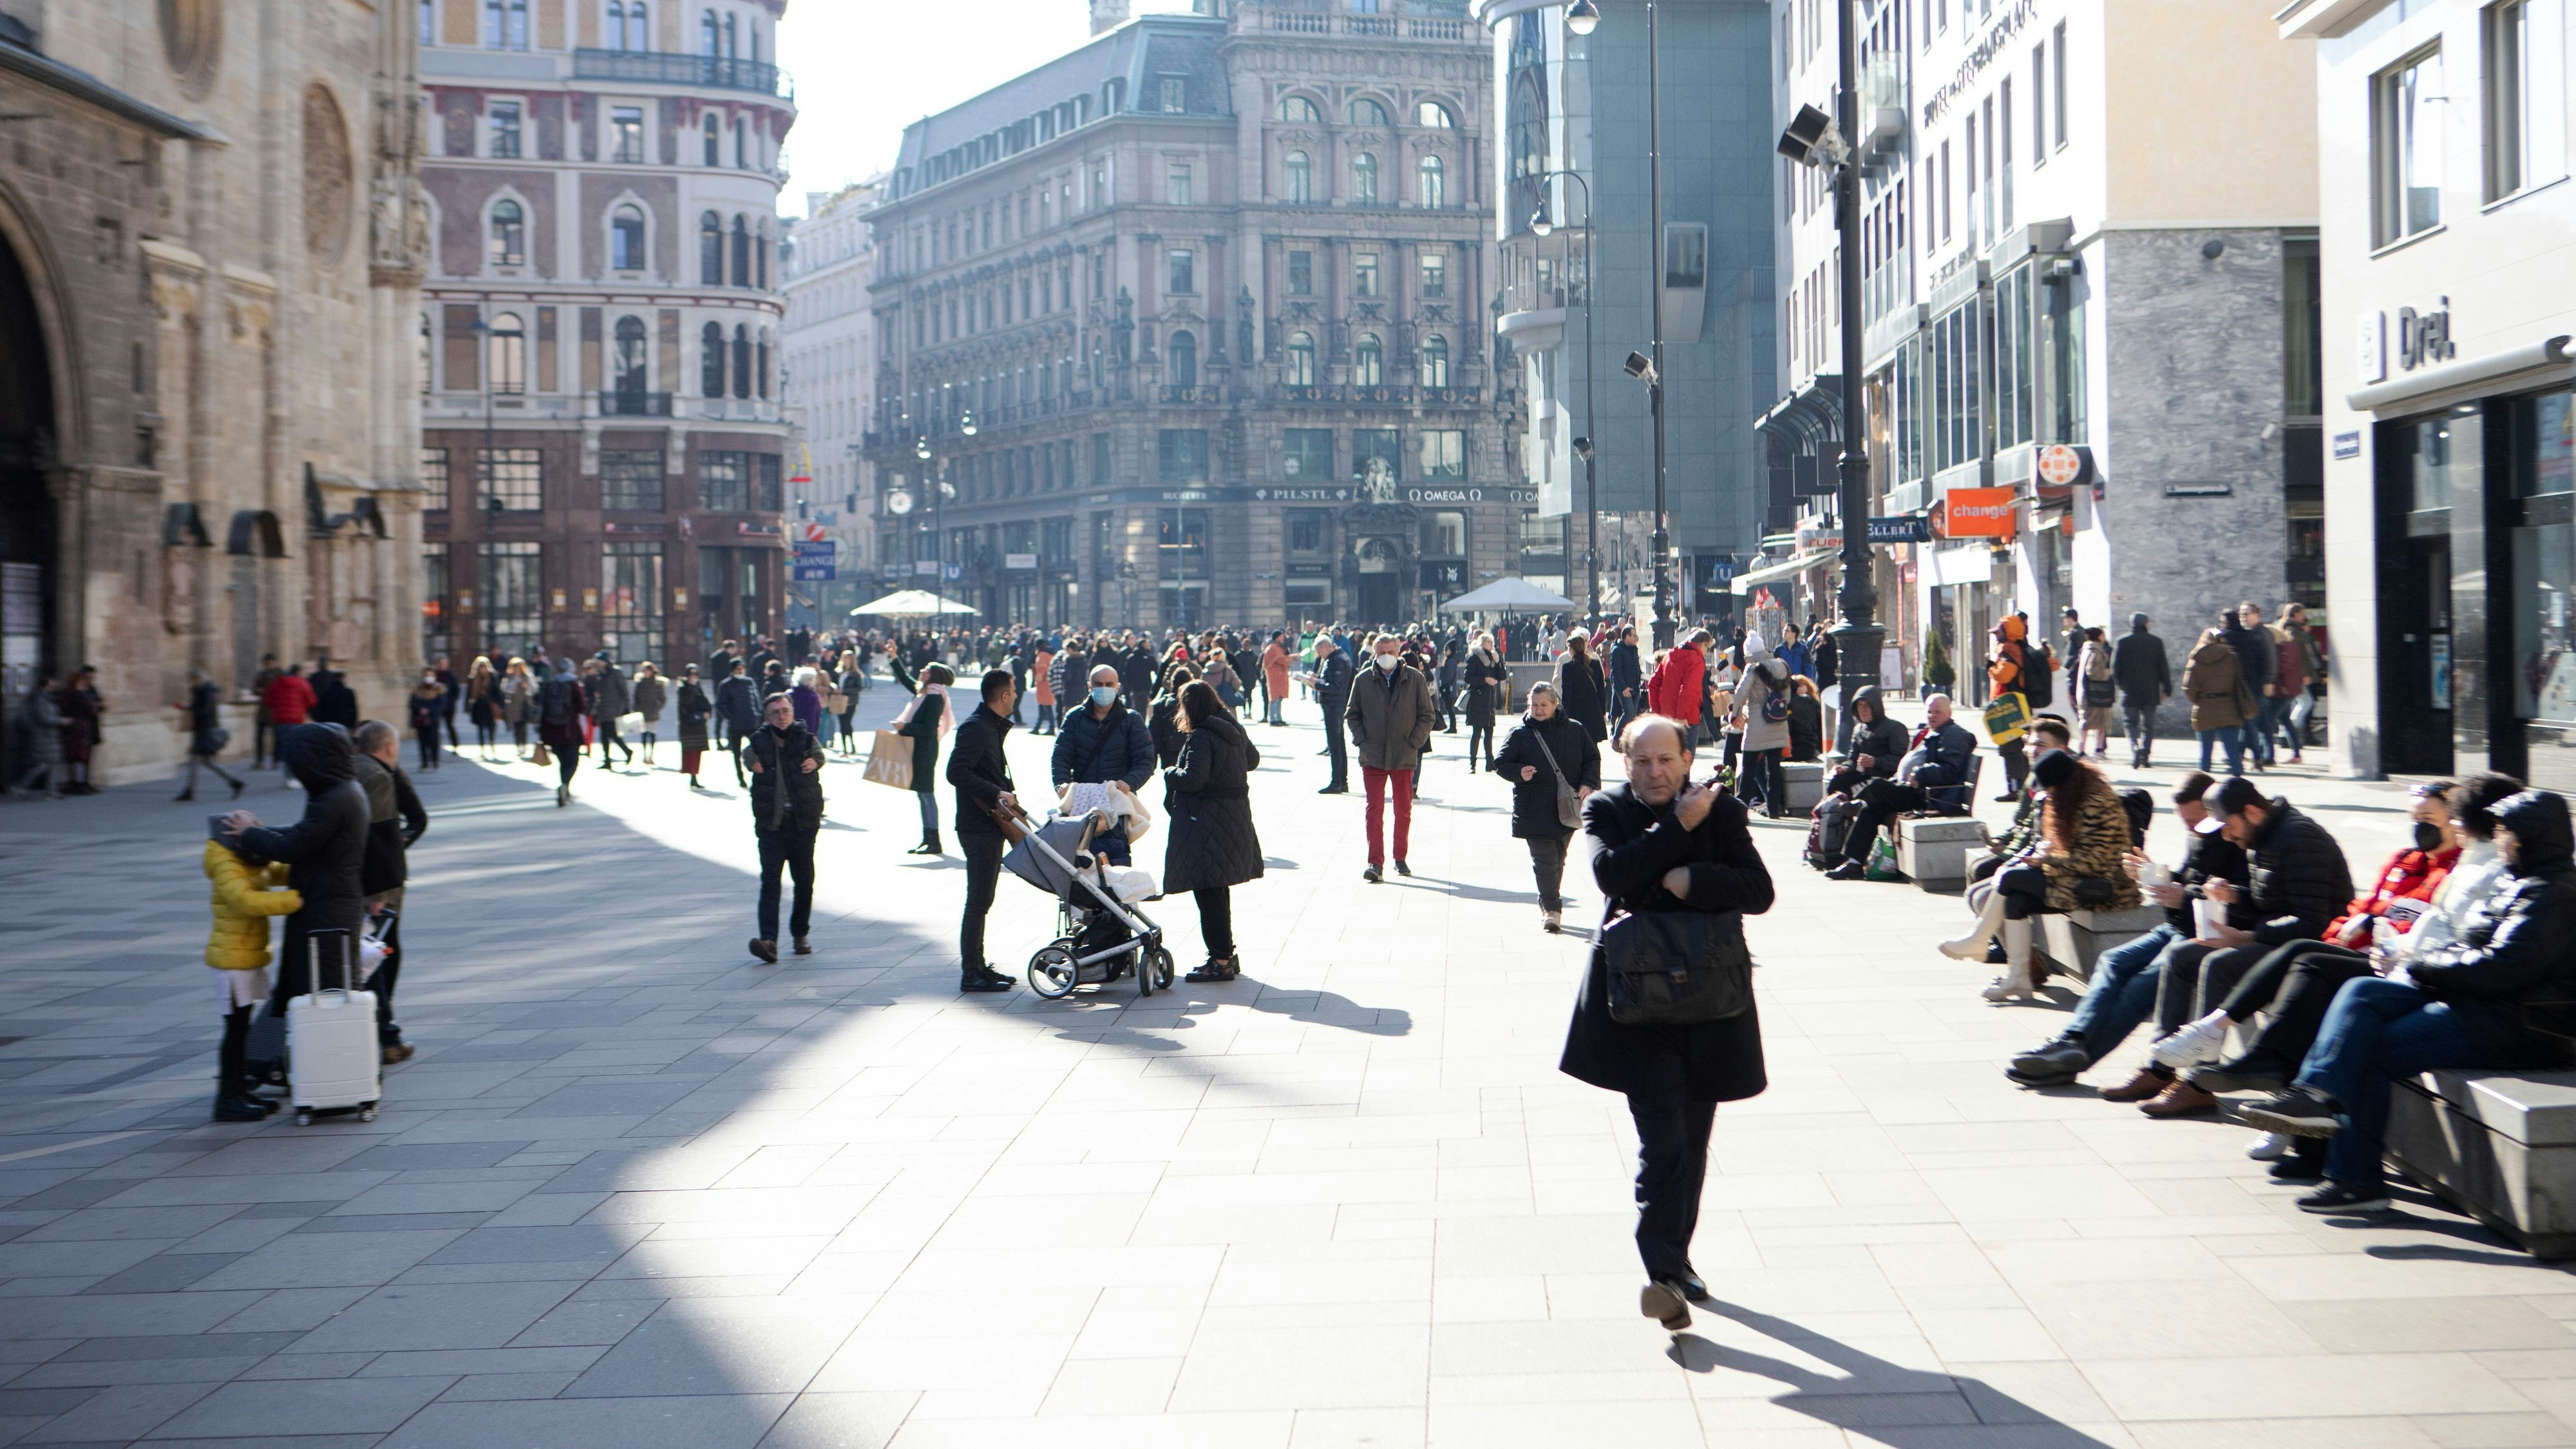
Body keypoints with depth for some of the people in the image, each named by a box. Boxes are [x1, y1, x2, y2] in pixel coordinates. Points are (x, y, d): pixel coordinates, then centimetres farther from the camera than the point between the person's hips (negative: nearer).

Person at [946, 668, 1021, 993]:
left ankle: (978, 967, 24)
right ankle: (971, 974, -4)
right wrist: (997, 795, -30)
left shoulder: (992, 727, 17)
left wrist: (1005, 796, 9)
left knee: (982, 900, 16)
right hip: (979, 828, -11)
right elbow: (956, 772, -25)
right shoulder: (976, 728, -15)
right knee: (978, 901, -7)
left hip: (990, 826, 11)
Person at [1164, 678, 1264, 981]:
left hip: (1206, 820, -9)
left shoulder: (1201, 738, -17)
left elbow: (1193, 779, -25)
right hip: (1234, 817, 9)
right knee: (1219, 890, 18)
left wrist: (1170, 774, -6)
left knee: (1208, 891, -3)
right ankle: (1226, 955, 25)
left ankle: (1221, 961, -2)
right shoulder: (1235, 730, 8)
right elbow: (1252, 760, 22)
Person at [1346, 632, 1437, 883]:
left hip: (1404, 758, 0)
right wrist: (1361, 740, -1)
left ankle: (1400, 859, 24)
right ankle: (1376, 863, -8)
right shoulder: (1364, 681, 2)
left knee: (1404, 810, 10)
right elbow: (1352, 715, 12)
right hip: (1373, 757, 0)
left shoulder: (1415, 679, 0)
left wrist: (1414, 742, -4)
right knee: (1374, 809, -6)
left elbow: (1427, 716, 5)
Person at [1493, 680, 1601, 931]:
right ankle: (1552, 909, -9)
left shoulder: (1575, 731, 5)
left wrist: (1588, 784, -4)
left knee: (1557, 860, 13)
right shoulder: (1519, 734, -1)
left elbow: (1593, 759, 12)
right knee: (1544, 860, -10)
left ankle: (1549, 906, 27)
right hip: (1534, 813, -3)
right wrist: (1518, 772, -19)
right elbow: (1500, 763, 1)